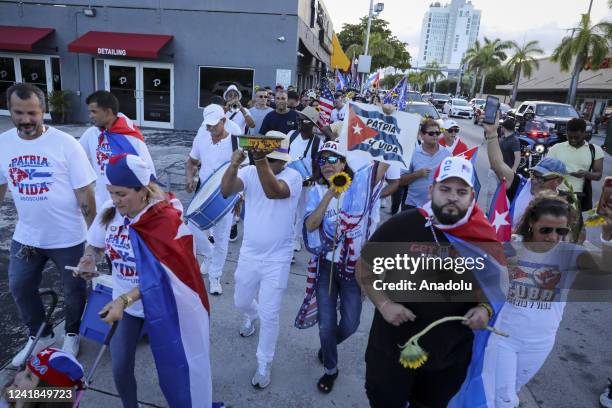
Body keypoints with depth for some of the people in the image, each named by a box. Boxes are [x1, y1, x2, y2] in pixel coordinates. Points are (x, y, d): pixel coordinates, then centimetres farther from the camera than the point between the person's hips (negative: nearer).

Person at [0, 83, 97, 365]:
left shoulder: (65, 143, -15)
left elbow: (84, 191, -12)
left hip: (68, 237, -4)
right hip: (26, 236, 4)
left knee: (74, 289, 13)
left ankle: (71, 334, 39)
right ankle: (40, 335, 42)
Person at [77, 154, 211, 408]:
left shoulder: (167, 220, -26)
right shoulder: (110, 211, -10)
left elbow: (159, 275, -27)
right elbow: (95, 245, 8)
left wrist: (124, 299, -38)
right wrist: (89, 260, -14)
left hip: (161, 307, -4)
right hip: (124, 303, 5)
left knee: (173, 368, 13)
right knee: (120, 369, 14)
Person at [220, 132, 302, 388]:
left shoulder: (293, 177, -16)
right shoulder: (250, 173, -8)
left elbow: (273, 191, -38)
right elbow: (225, 190, -26)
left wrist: (261, 161, -50)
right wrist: (234, 165, -43)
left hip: (277, 259, -4)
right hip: (249, 254, 4)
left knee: (269, 316, 3)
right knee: (241, 302, 25)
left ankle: (264, 364, 26)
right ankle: (252, 316, 62)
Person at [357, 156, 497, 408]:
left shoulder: (484, 237, -8)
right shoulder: (401, 226, -17)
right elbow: (365, 268, -6)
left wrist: (485, 308, -10)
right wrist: (384, 304, -18)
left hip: (451, 356, 3)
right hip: (392, 349, -2)